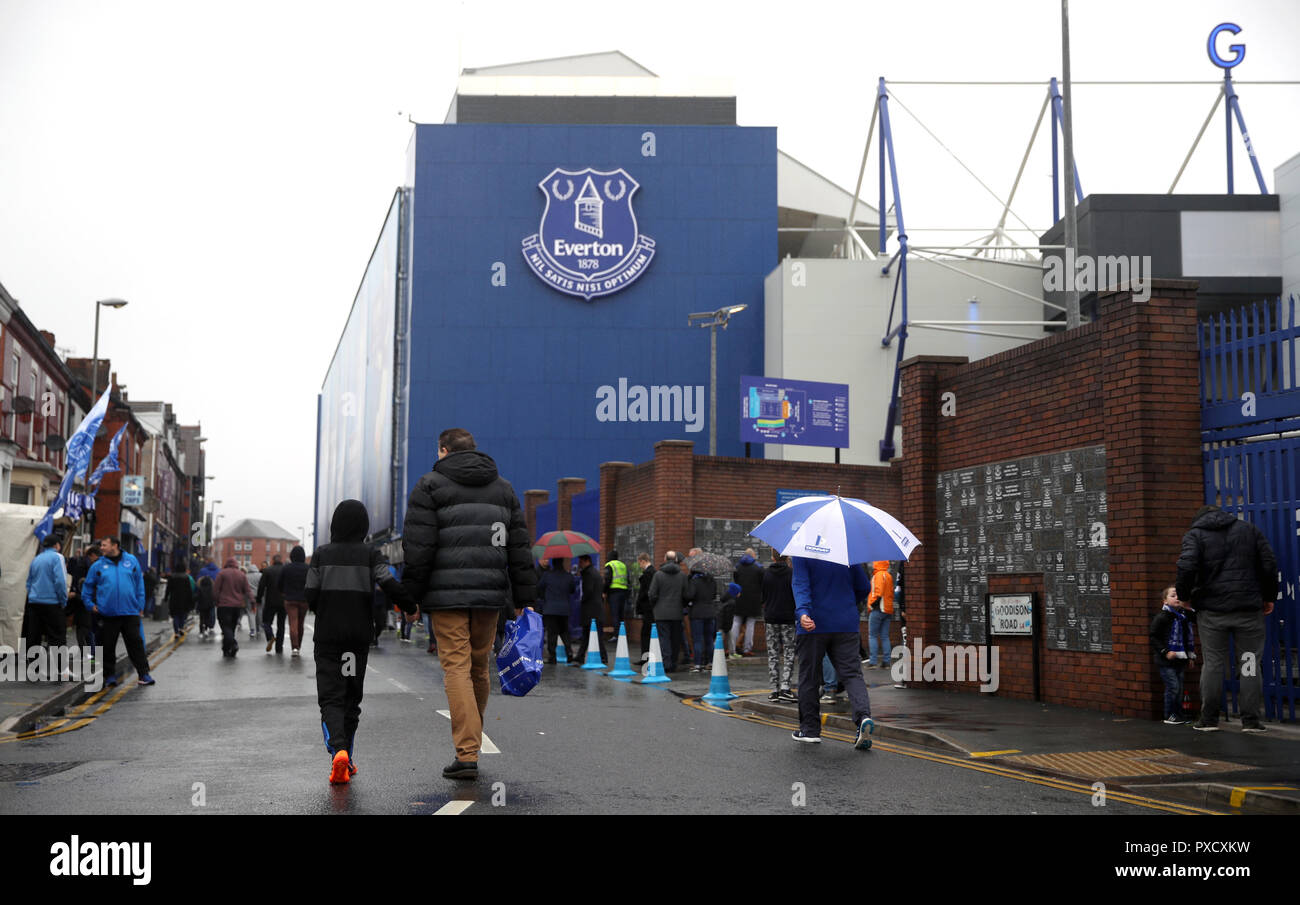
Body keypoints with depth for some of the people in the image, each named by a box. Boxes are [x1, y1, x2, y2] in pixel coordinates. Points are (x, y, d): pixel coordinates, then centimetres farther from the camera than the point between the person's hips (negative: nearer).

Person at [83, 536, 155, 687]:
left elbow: (139, 584, 9)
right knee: (108, 646, 5)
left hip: (130, 612, -1)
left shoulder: (131, 561, 6)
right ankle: (110, 676, 16)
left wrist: (140, 605, 4)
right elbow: (87, 588, 15)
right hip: (107, 614, 1)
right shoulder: (98, 566, 6)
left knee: (136, 643, 0)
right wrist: (91, 605, 5)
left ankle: (143, 674, 3)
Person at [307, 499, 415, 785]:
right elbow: (389, 584, -16)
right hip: (359, 636, 1)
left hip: (327, 635, -1)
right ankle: (347, 760, 17)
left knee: (330, 697, -1)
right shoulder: (371, 554, -2)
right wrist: (410, 608, -1)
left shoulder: (322, 555, 0)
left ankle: (338, 750, -25)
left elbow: (311, 596, -4)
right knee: (352, 697, 14)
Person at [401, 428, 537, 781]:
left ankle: (467, 754, -11)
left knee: (456, 668, -5)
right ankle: (471, 740, 25)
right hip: (490, 593, 4)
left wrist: (410, 596, 0)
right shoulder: (503, 487, 16)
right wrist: (523, 599, 13)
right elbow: (519, 547, 12)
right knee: (479, 669, 14)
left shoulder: (429, 486, 2)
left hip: (447, 593, -4)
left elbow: (417, 549, -6)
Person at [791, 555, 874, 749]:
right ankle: (863, 715, -24)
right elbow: (864, 588, 15)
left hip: (813, 626, -3)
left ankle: (810, 729, 15)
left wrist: (802, 612, -33)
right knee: (851, 674, 0)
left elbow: (801, 586, -20)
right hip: (847, 627, 3)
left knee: (808, 677, 9)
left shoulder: (802, 555, -4)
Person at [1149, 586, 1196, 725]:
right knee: (1173, 687, -8)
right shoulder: (1162, 617, -12)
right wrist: (1165, 652, -18)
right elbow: (1154, 637, -13)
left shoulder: (1185, 616, 10)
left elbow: (1188, 637, 23)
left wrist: (1190, 654, 20)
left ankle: (1179, 713, 20)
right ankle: (1169, 715, 1)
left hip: (1180, 660, 7)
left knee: (1179, 688, 11)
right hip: (1166, 661, -7)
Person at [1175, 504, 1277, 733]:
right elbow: (1269, 564, 7)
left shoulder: (1195, 534, 3)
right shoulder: (1249, 529, 12)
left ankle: (1208, 719, 7)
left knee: (1213, 663, 5)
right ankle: (1250, 720, 4)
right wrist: (1269, 597, 14)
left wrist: (1184, 596, 0)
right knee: (1251, 663, 6)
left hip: (1212, 609, -1)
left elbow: (1187, 567, -13)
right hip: (1248, 607, 1)